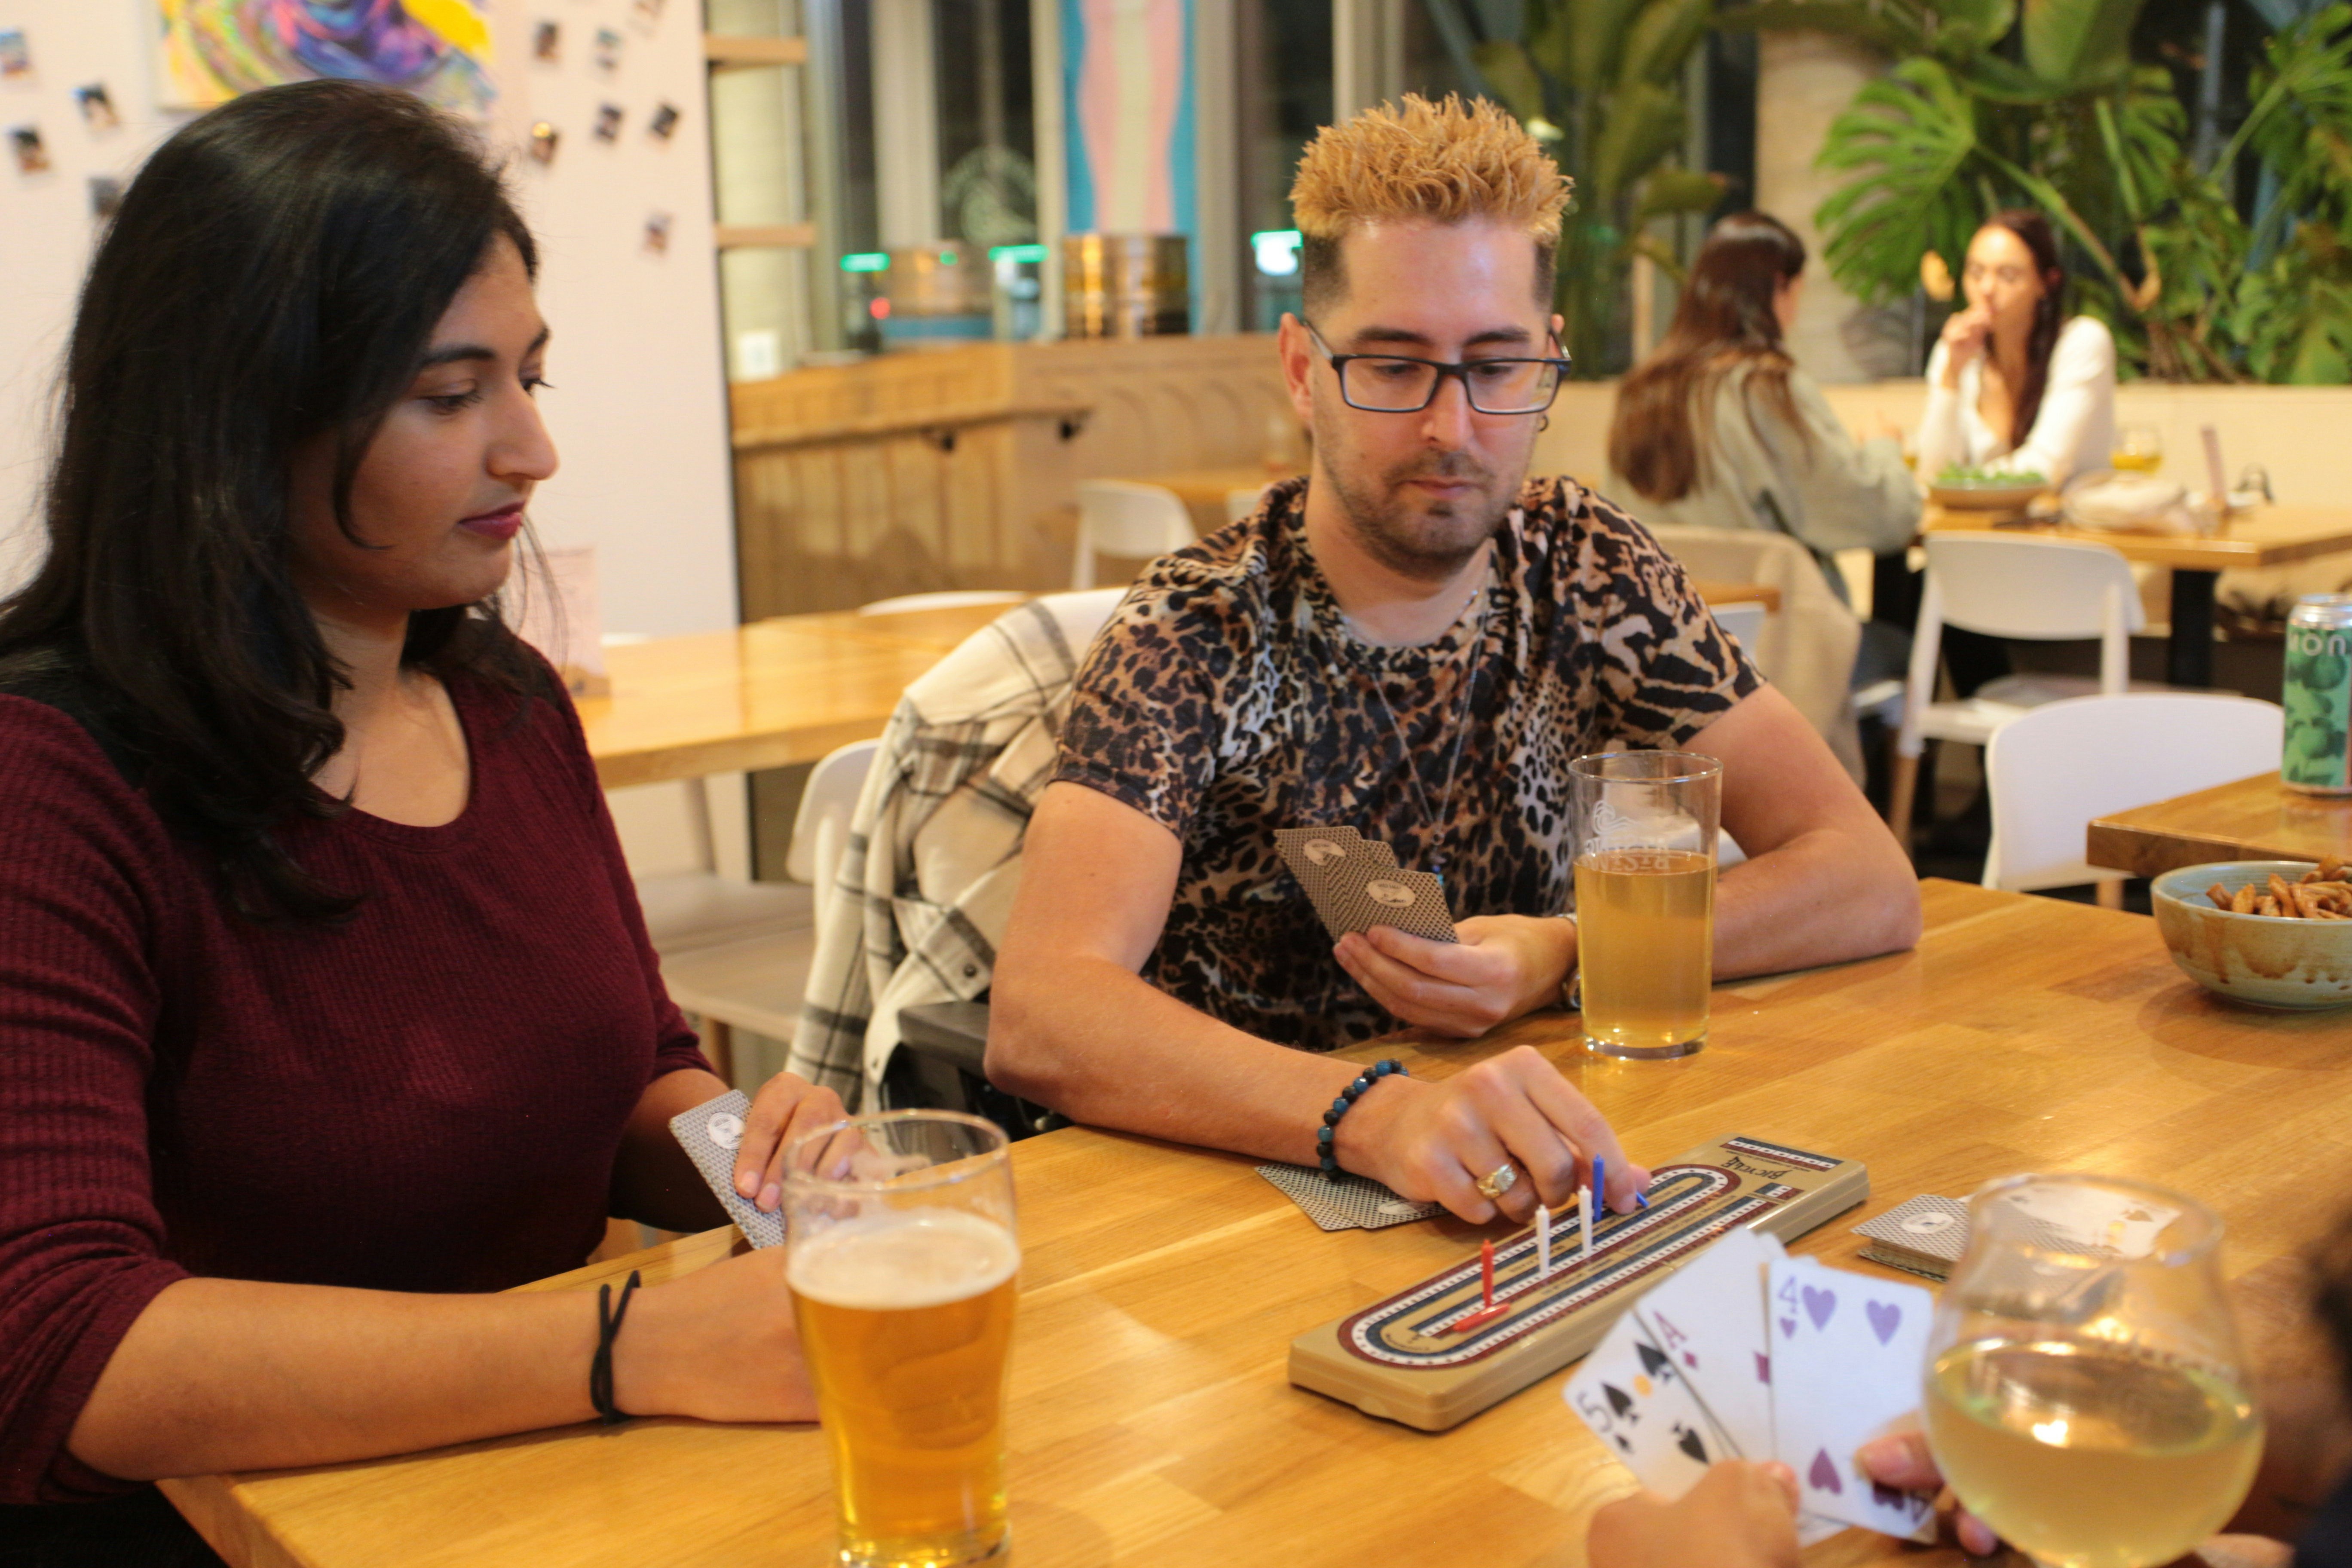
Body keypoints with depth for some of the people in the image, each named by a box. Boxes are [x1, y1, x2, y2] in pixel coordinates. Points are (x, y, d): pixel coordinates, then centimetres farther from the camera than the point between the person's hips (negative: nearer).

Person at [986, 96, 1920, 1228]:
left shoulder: (1585, 571, -2)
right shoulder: (1192, 640, -15)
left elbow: (1871, 884, -4)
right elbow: (1037, 1024, -29)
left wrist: (1567, 960, -18)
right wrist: (1374, 1114, -45)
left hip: (1507, 1187, 4)